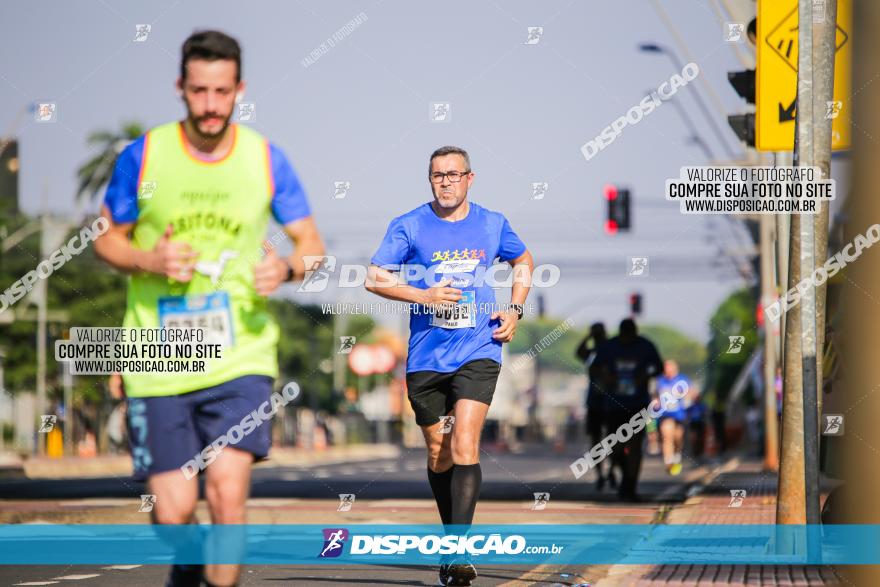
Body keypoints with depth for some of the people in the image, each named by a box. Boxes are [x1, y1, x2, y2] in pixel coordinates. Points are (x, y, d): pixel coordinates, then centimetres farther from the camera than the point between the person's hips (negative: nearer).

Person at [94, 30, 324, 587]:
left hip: (242, 357, 0)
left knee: (228, 494, -16)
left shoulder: (266, 159, 0)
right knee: (174, 510, 1)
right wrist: (148, 260, -14)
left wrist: (287, 268, -15)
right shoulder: (143, 156, -2)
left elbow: (311, 243, 9)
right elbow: (106, 240, 8)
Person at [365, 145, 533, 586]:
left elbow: (523, 261, 24)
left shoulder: (492, 224, 6)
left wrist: (515, 310, 9)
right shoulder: (409, 226, 0)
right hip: (426, 357, 1)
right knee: (438, 452, 10)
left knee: (464, 446, -17)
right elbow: (374, 278, -2)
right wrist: (424, 296, -16)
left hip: (478, 353, -1)